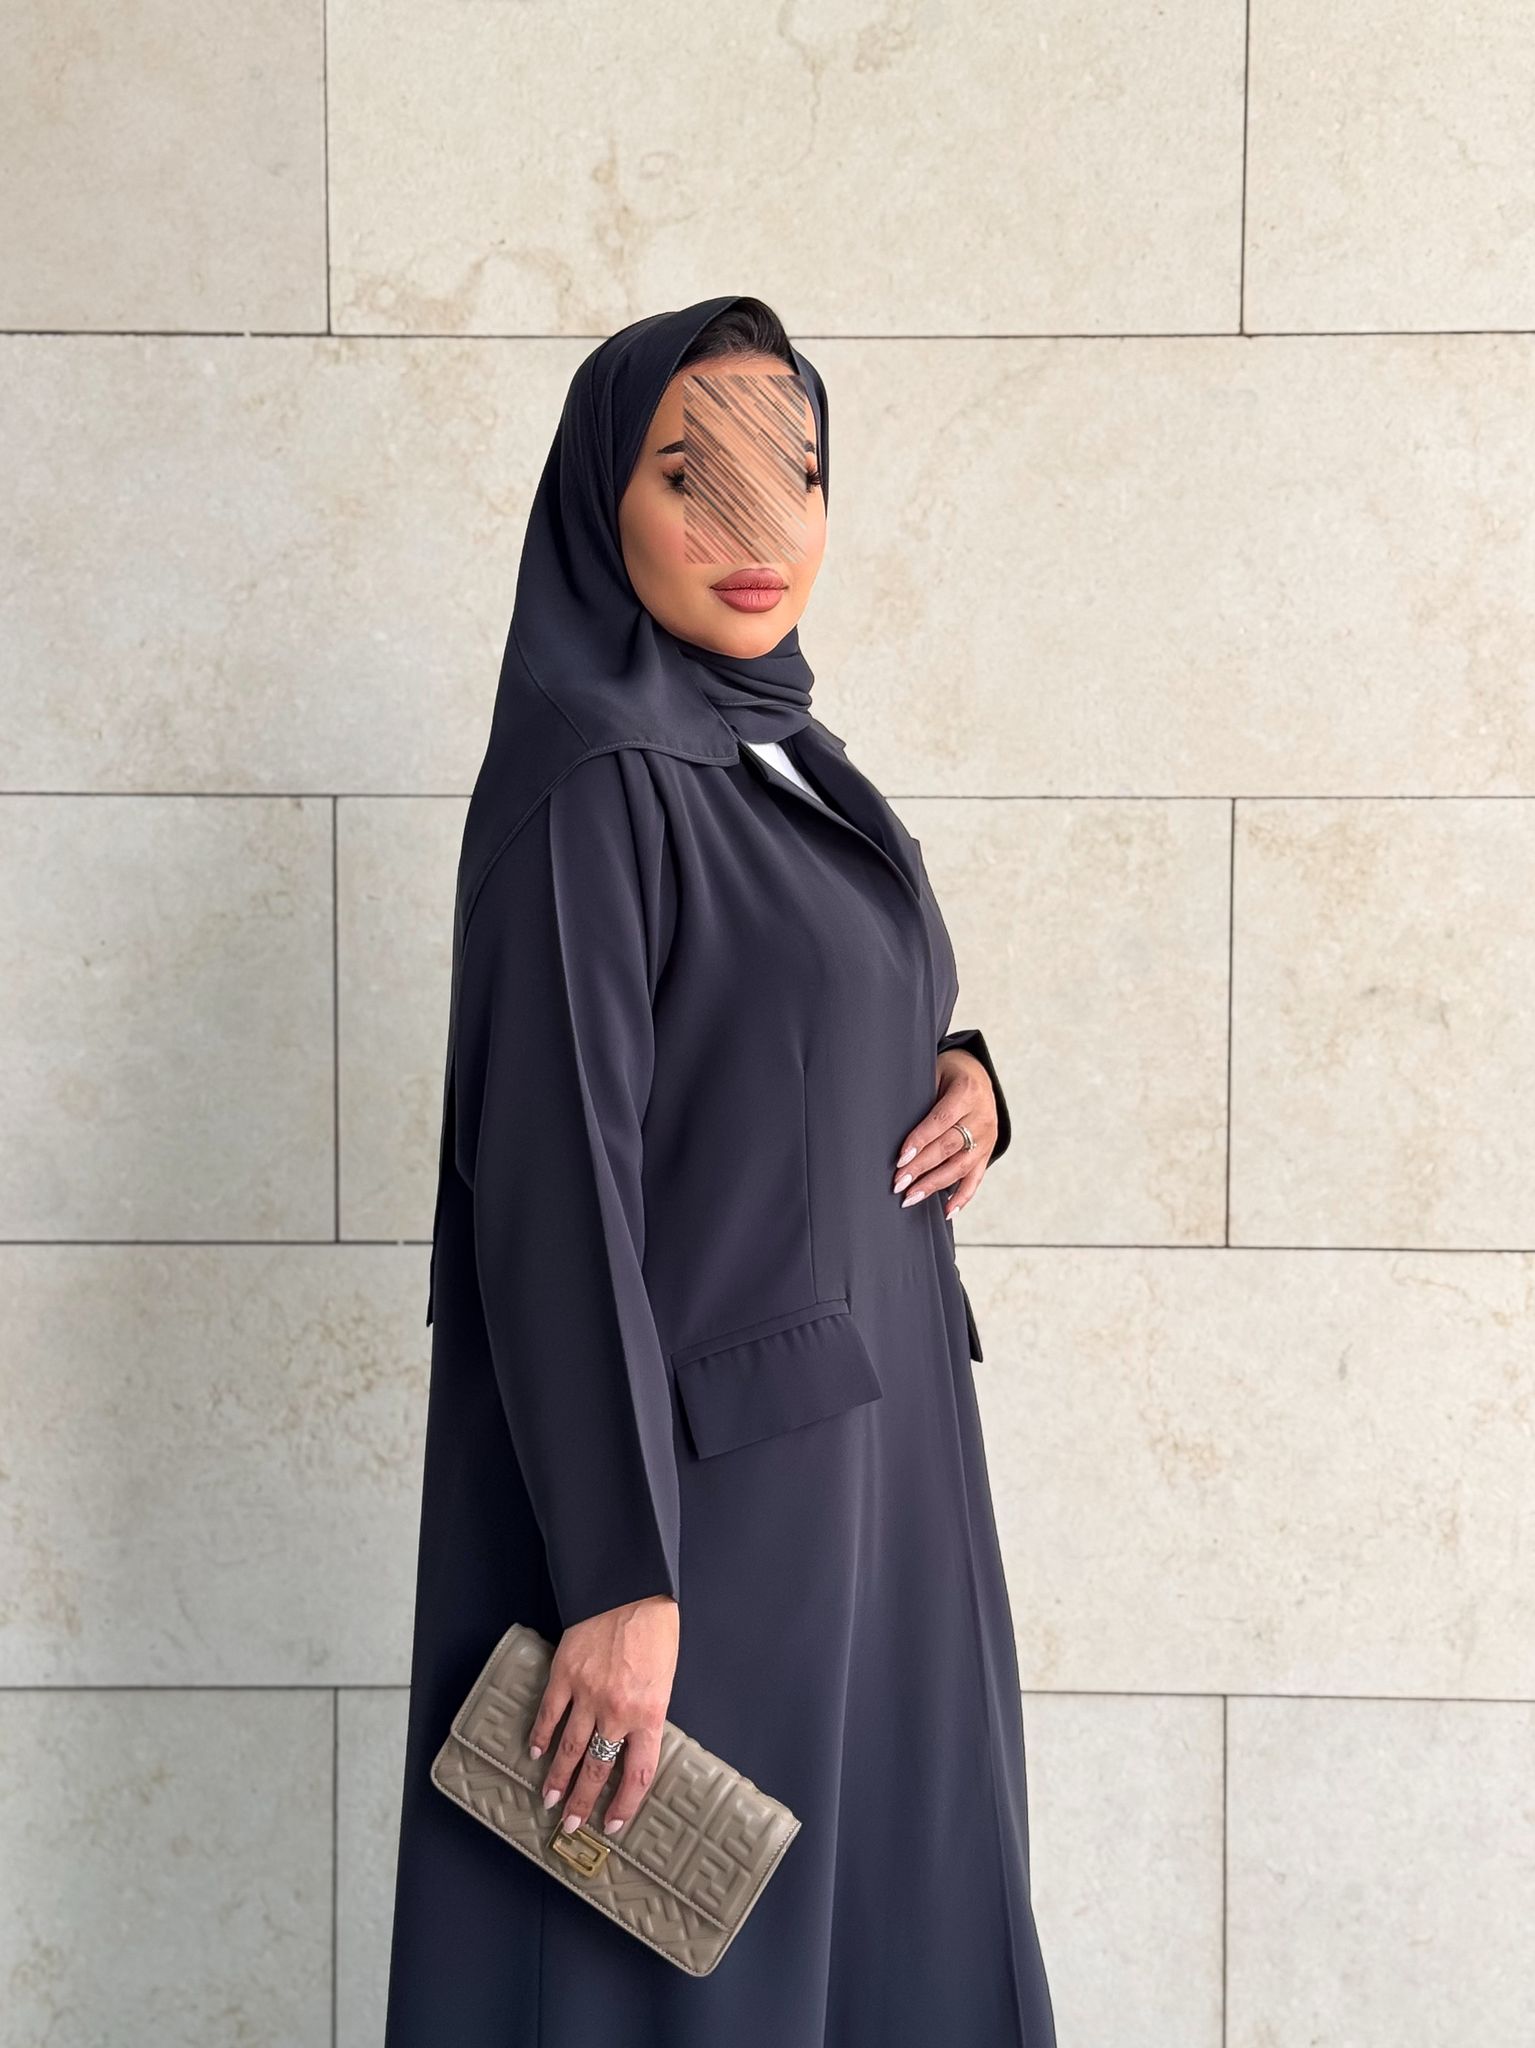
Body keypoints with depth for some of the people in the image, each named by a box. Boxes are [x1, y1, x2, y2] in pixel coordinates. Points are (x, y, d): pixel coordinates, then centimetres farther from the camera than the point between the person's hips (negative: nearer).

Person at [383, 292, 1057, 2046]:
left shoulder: (781, 761, 10)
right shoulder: (584, 781, -16)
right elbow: (554, 1185, -21)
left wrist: (961, 1079, -2)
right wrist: (621, 1573, -23)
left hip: (866, 1431, 9)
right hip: (688, 1464, -8)